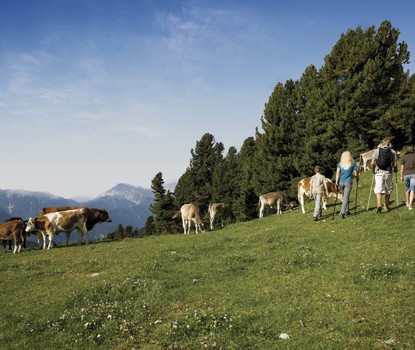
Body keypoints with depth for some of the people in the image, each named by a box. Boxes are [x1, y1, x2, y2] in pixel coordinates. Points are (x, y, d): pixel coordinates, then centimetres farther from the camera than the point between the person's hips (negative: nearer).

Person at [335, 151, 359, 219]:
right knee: (346, 197, -5)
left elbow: (338, 173, -4)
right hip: (348, 182, -3)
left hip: (341, 182, 3)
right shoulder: (352, 164, 0)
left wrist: (336, 182, -4)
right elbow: (355, 174, 2)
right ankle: (342, 212, -15)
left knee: (344, 197, 20)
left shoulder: (340, 164, 4)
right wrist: (357, 178, 22)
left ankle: (346, 210, 27)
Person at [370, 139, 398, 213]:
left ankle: (379, 204, -22)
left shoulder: (377, 151, 4)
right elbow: (394, 164, 0)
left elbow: (372, 163, -1)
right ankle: (386, 206, 21)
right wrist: (395, 169, 20)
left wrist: (373, 170, 16)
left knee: (378, 189, -1)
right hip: (388, 173, 0)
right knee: (388, 189, 15)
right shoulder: (392, 152, 3)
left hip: (378, 173, 0)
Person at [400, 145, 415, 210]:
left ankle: (407, 202, 35)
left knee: (407, 188, 21)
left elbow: (402, 167, 1)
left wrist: (401, 176, 8)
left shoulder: (403, 157, 3)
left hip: (406, 174, 2)